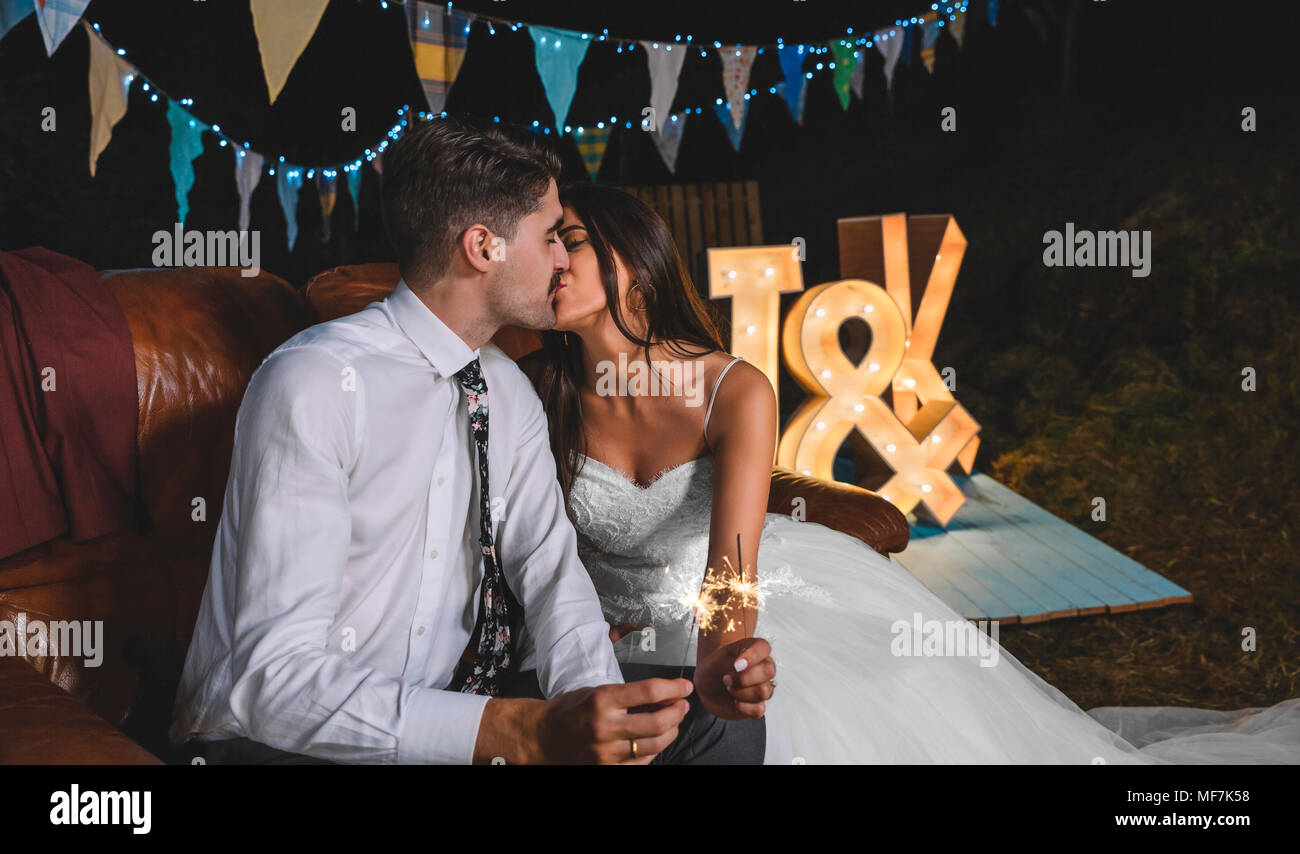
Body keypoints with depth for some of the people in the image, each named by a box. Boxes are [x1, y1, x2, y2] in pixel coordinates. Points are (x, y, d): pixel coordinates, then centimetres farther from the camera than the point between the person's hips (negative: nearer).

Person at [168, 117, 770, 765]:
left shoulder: (508, 391, 7)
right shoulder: (315, 384, -20)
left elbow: (550, 573, 1)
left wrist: (592, 699, -23)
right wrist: (531, 732, -38)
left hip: (440, 710, 7)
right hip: (274, 735, -7)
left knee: (717, 719, -7)